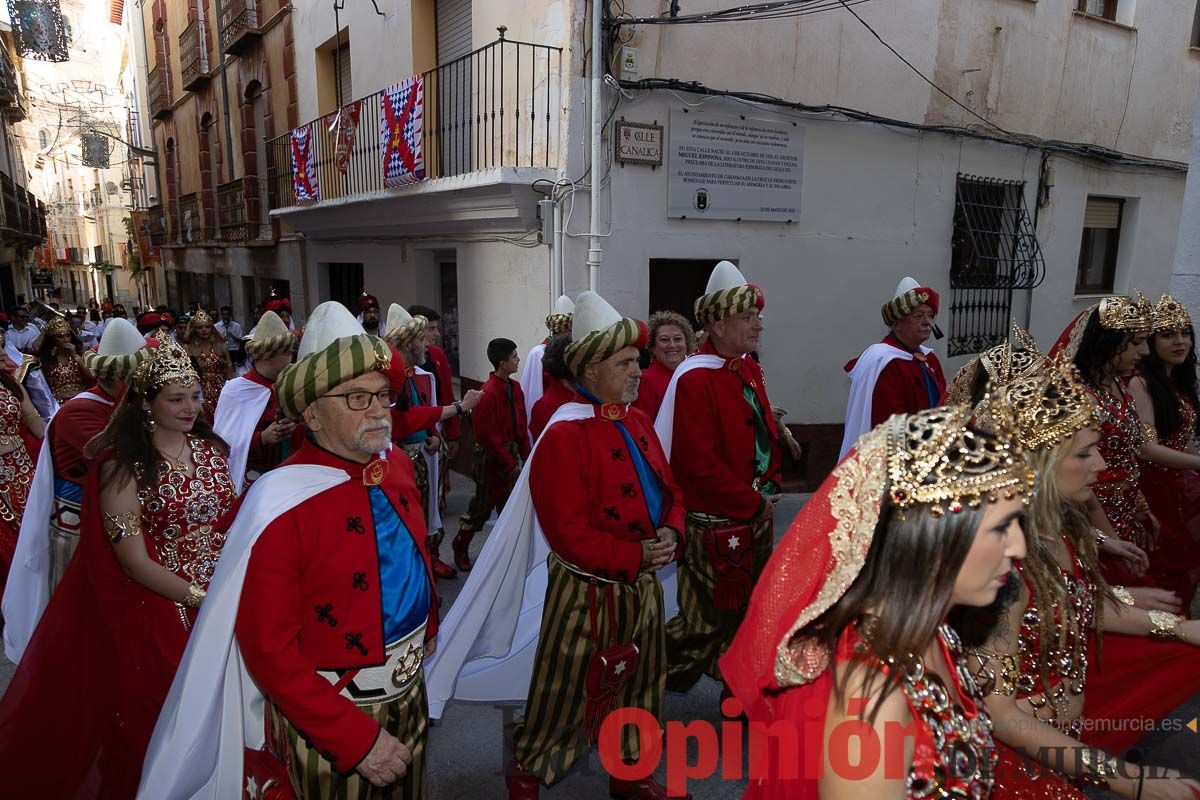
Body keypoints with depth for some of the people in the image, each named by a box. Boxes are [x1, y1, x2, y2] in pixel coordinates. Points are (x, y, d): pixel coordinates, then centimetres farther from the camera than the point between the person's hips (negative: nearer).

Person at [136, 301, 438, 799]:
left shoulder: (398, 465, -6)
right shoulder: (280, 508, -24)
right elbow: (269, 652, -21)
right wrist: (358, 739, -21)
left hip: (410, 693, 6)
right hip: (326, 718, -6)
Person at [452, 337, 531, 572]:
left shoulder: (515, 387, 2)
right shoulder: (488, 393, -22)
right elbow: (488, 436, -20)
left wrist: (525, 455, 5)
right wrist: (509, 464, -16)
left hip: (511, 452, 7)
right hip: (491, 458, -7)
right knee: (483, 504, 5)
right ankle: (460, 548, 24)